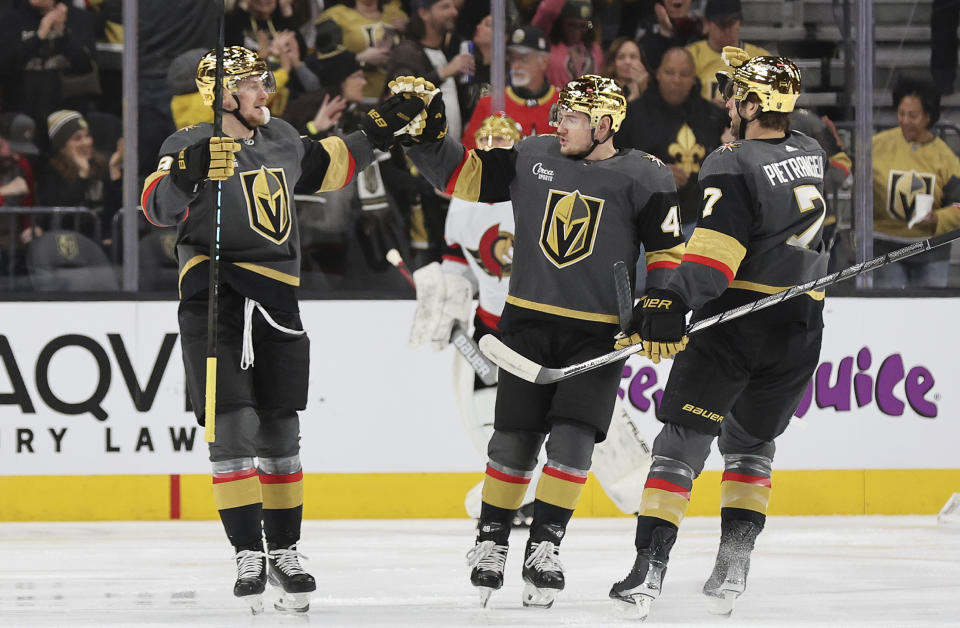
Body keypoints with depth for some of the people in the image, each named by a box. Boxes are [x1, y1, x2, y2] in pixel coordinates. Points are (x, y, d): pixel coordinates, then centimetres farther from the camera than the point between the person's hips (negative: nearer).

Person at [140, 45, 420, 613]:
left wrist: (381, 133, 29)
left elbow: (328, 165, 32)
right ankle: (249, 555, -6)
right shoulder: (191, 146, -5)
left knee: (280, 432, 9)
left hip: (277, 300, 5)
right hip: (214, 299, -5)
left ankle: (285, 550, 20)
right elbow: (160, 207, -20)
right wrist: (190, 172, -38)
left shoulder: (283, 140, 14)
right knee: (234, 427, -10)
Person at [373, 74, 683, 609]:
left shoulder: (643, 178, -6)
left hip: (599, 333, -2)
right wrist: (425, 138, -5)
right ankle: (491, 543, 16)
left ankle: (545, 547, -1)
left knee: (572, 438, -12)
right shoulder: (531, 159, 2)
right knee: (514, 439, 2)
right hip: (530, 323, 2)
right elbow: (463, 173, 8)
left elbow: (667, 249, -1)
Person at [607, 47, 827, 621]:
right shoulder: (811, 154, 10)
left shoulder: (733, 166, -12)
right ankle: (733, 568, 8)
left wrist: (671, 305, -32)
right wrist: (754, 75, 32)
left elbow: (715, 251, -24)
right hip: (801, 327, 6)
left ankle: (649, 568, -13)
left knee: (683, 438, -3)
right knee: (751, 442, 22)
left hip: (737, 317, -6)